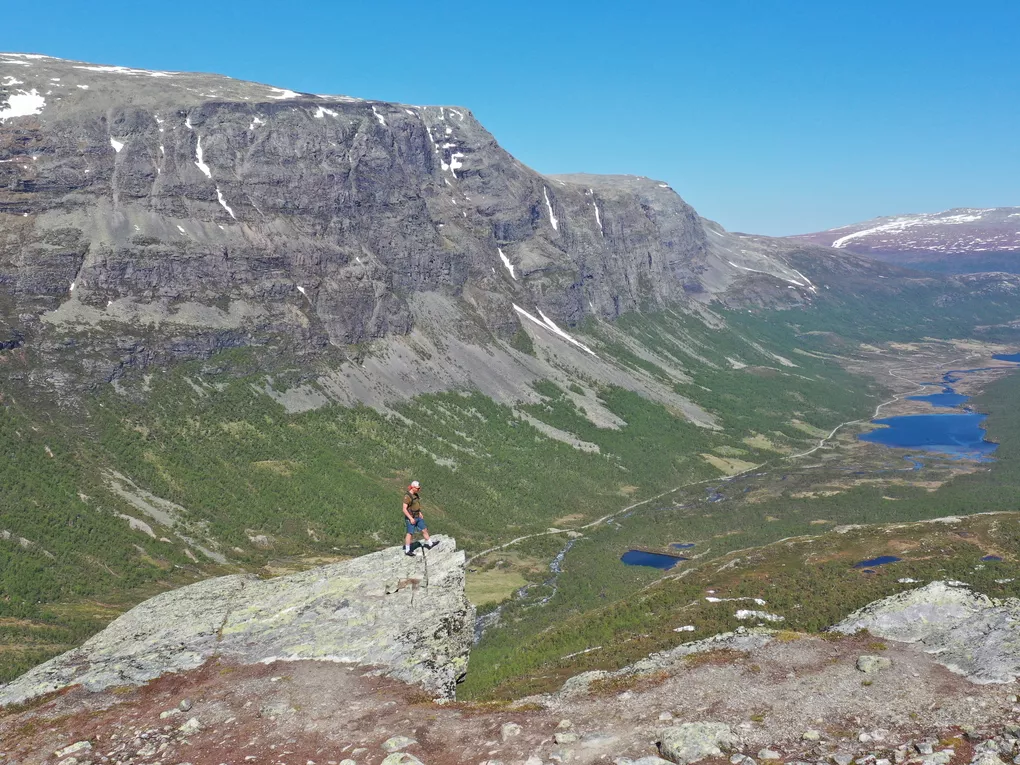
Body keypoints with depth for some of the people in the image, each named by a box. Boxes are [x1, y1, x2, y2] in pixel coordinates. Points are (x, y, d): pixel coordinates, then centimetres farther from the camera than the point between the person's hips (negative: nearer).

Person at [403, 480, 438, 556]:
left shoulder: (415, 494, 5)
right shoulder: (407, 496, -22)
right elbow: (404, 509, -23)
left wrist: (420, 513, 17)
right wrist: (411, 518, -23)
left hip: (417, 517, 8)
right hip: (410, 518, -8)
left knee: (424, 529, 14)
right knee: (410, 534, -2)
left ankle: (430, 544, 28)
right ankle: (407, 551, 8)